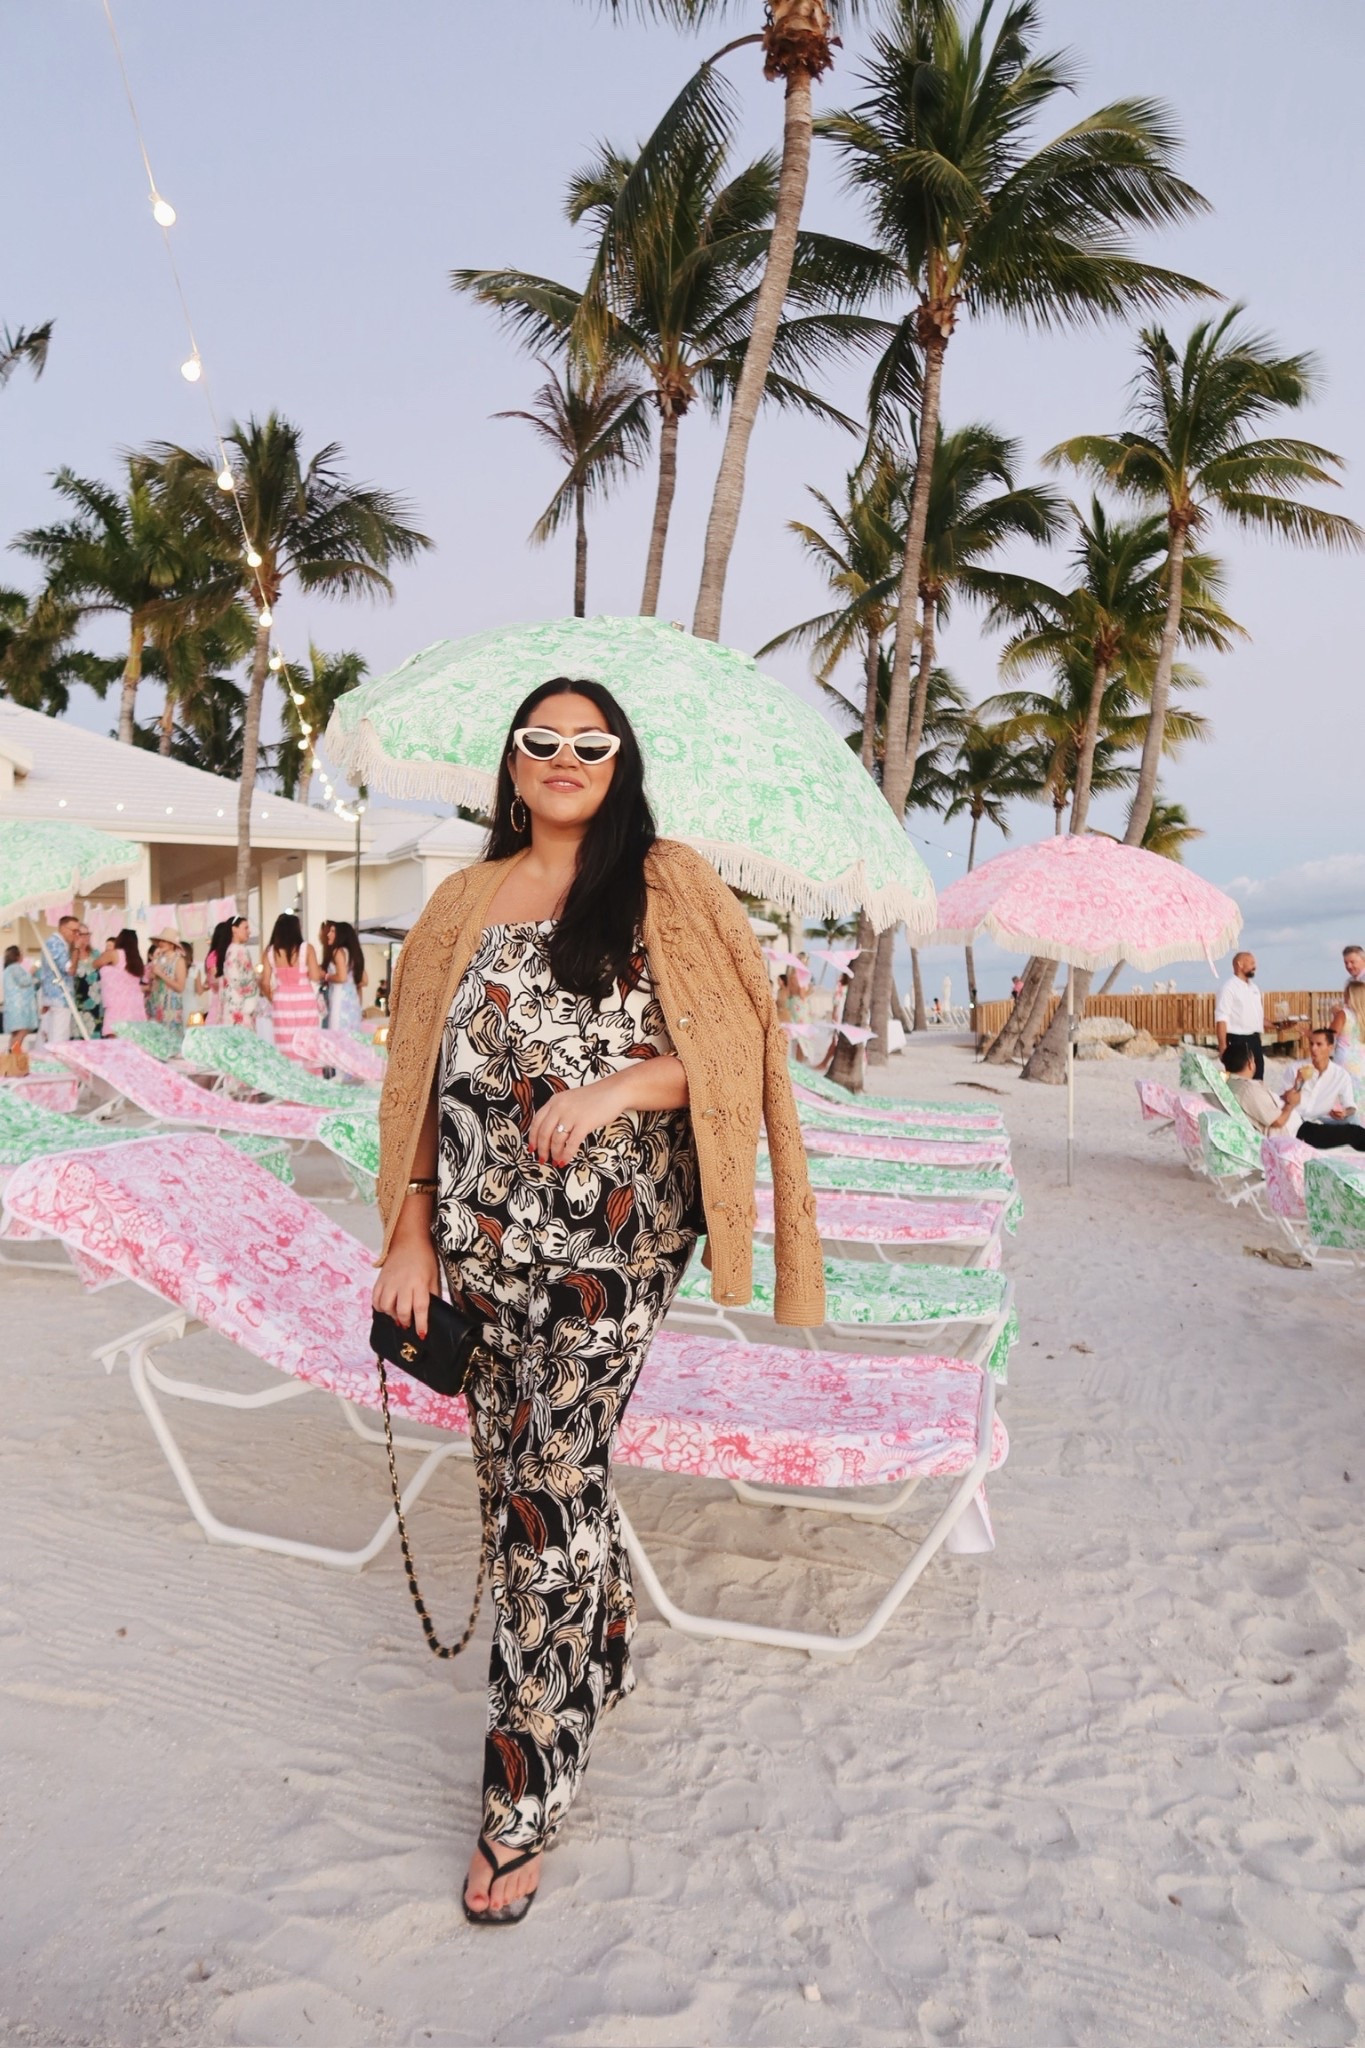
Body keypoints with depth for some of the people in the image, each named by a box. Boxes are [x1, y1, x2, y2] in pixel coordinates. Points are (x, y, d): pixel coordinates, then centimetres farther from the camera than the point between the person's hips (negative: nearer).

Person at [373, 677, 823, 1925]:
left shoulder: (667, 889, 1)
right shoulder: (467, 903, 11)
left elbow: (730, 1050, -2)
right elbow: (424, 1074, 9)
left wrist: (618, 1085, -19)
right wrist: (410, 1236, 4)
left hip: (611, 1241, -4)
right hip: (484, 1238, 4)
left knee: (552, 1487, -5)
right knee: (519, 1471, 13)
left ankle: (526, 1798, 11)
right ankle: (600, 1658, 40)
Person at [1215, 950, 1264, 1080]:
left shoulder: (1253, 987, 16)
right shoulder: (1229, 988, -11)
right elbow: (1221, 1019, -18)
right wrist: (1223, 1045, -24)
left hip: (1254, 1039, 8)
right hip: (1238, 1040, -8)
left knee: (1257, 1075, 12)